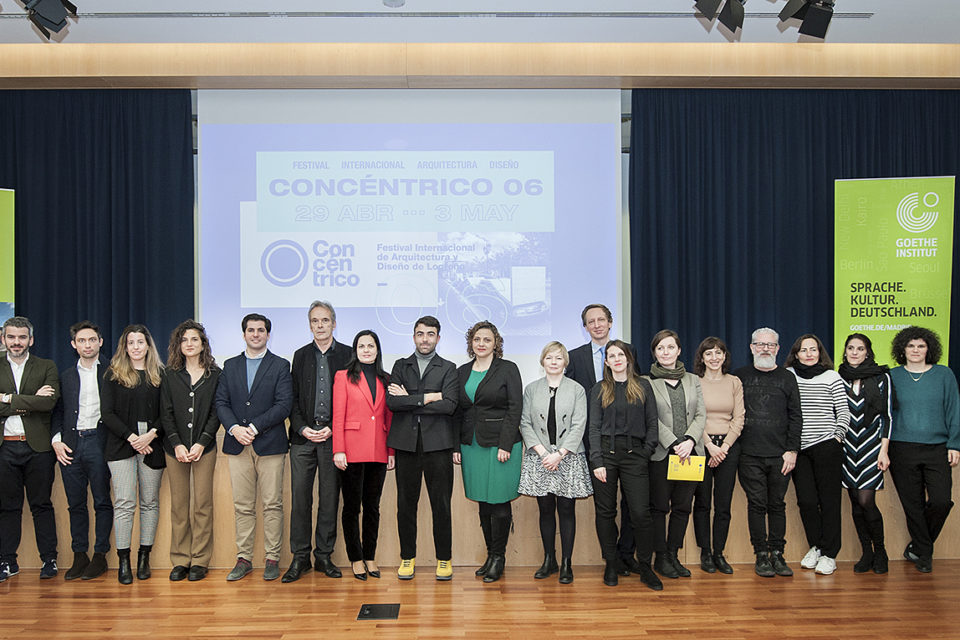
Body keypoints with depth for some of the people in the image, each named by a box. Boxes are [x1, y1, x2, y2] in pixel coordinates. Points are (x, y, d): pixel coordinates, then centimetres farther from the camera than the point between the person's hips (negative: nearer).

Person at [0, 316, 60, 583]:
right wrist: (31, 402, -11)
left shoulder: (46, 367, 6)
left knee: (42, 505, 4)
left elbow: (50, 402, -11)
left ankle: (49, 559, 11)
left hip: (38, 447, -2)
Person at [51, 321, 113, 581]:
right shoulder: (66, 376, 16)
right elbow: (58, 411, 15)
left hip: (98, 442, -4)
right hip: (70, 446, 4)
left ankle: (100, 556, 8)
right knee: (75, 503, 7)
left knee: (102, 501, 0)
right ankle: (80, 556, 15)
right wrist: (56, 440, 1)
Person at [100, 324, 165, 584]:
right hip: (121, 446, -1)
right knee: (124, 503, -5)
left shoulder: (159, 375, 8)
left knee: (150, 502, 4)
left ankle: (144, 557, 13)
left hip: (151, 446, 1)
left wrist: (152, 434, -13)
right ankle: (123, 560, 1)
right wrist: (131, 437, -10)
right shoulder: (113, 375, 6)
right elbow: (107, 413, 0)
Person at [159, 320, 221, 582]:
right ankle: (180, 561, 12)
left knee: (203, 504, -1)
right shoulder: (170, 375, 8)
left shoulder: (214, 374, 4)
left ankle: (199, 561, 7)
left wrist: (202, 442, -10)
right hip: (175, 447, 1)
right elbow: (166, 413, 4)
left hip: (204, 447, -1)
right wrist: (177, 444, -8)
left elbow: (216, 412, 0)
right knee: (179, 504, 3)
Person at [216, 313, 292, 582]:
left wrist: (254, 428, -13)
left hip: (270, 444, -3)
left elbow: (284, 405, -5)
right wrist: (234, 428, -10)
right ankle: (244, 559, 15)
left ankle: (272, 559, 8)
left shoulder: (280, 366, 4)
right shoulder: (230, 366, 15)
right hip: (237, 446, 3)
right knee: (242, 506, 6)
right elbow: (221, 403, 8)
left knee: (272, 505, 0)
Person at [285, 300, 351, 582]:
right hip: (303, 436, 2)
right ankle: (300, 557, 11)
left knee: (330, 498, 4)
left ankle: (323, 556, 15)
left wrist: (333, 429, -9)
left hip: (333, 436, -2)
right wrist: (302, 428, -5)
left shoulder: (347, 355, 4)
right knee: (300, 497, 1)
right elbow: (293, 398, 9)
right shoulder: (301, 355, 12)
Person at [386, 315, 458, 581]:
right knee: (406, 503, 7)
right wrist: (427, 398, -9)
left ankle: (444, 559, 14)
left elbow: (449, 405, -9)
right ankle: (407, 558, 20)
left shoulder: (448, 368, 7)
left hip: (437, 444, -2)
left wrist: (409, 400, -7)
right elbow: (392, 401, -3)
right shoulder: (400, 366, 13)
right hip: (406, 443, 2)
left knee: (441, 504, 2)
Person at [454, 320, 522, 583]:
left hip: (500, 445, -4)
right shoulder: (462, 372, 11)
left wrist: (505, 445, -14)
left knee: (499, 503, -1)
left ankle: (498, 557, 13)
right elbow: (457, 411, 12)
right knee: (483, 503, 10)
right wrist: (456, 446, 6)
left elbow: (515, 409, -8)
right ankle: (491, 554, 22)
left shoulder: (508, 369, -3)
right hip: (472, 446, 5)